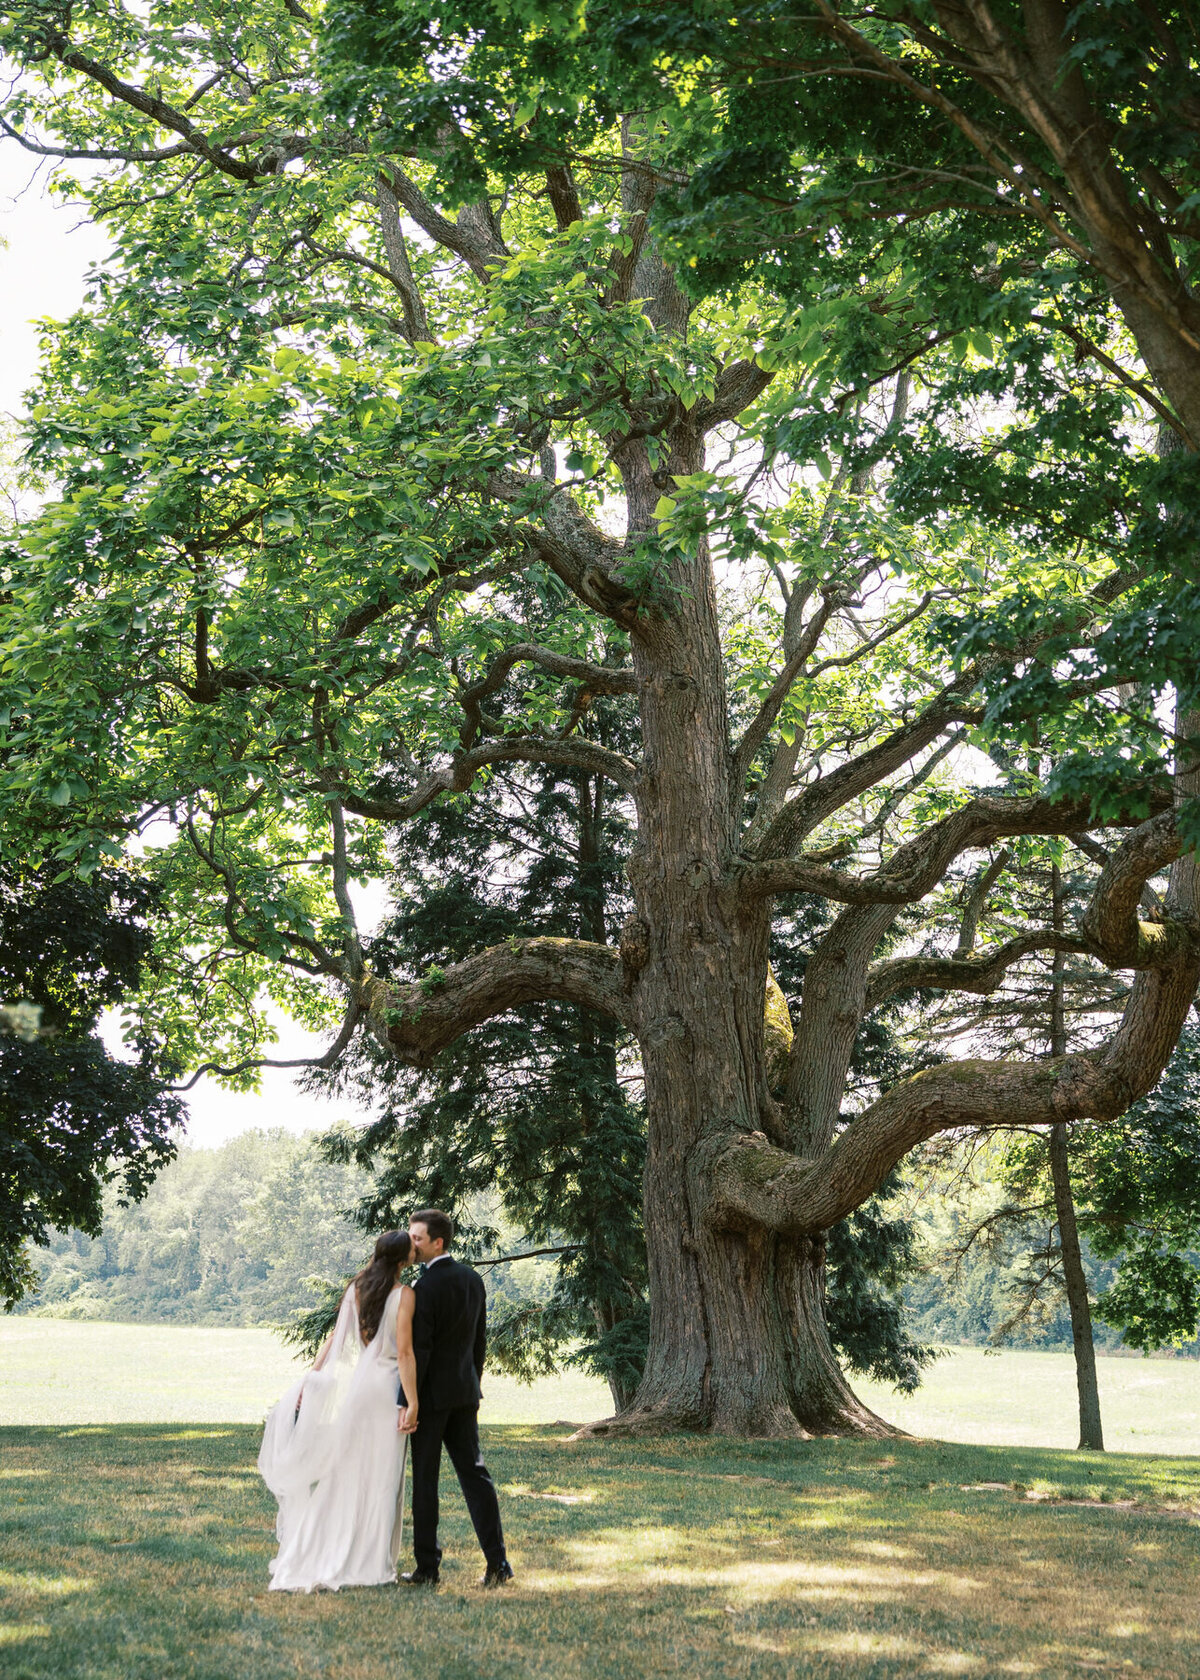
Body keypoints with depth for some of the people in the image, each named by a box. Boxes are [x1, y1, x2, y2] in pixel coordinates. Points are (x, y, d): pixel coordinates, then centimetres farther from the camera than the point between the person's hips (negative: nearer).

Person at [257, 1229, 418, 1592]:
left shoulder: (356, 1288, 6)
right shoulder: (404, 1295, -9)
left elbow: (335, 1337, 6)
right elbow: (404, 1351, -14)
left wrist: (312, 1377, 9)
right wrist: (412, 1402, -13)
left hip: (351, 1384, 5)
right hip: (386, 1387, -5)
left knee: (342, 1474, 12)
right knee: (377, 1479, 4)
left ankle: (318, 1559, 15)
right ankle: (368, 1564, 8)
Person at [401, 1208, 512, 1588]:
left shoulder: (424, 1287, -17)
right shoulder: (473, 1279, 7)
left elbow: (418, 1350, -19)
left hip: (431, 1394, -7)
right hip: (464, 1392, 7)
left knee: (424, 1479, 3)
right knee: (473, 1472, 9)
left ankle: (427, 1567, 9)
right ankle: (497, 1561, 5)